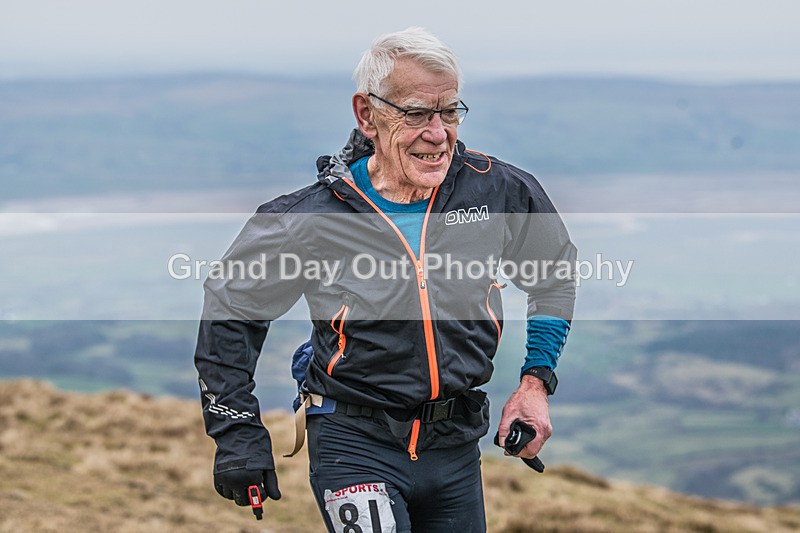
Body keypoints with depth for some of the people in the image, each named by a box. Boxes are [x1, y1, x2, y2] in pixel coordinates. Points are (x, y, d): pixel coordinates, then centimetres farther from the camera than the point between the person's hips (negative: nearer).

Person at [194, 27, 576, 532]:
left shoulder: (500, 191, -4)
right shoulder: (312, 218, -11)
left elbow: (555, 276, 16)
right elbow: (232, 305, 4)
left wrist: (536, 381, 8)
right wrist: (236, 429, 1)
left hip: (456, 446, 4)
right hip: (355, 445, -4)